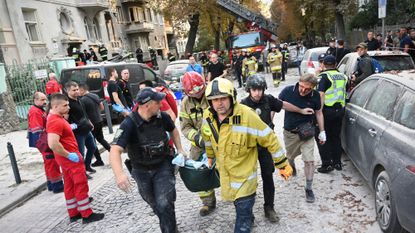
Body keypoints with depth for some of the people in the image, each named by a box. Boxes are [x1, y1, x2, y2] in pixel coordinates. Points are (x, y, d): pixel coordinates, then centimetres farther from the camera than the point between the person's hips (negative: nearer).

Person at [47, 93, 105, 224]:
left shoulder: (55, 118, 9)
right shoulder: (56, 121, -24)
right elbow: (53, 144, -35)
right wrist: (69, 155, -25)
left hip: (67, 158, 10)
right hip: (70, 158, -10)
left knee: (70, 185, 16)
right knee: (81, 185, -1)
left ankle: (74, 214, 26)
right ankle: (87, 215, 9)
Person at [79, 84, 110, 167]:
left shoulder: (83, 100, -17)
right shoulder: (95, 96, 4)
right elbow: (102, 108, 11)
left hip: (92, 123, -7)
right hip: (100, 121, 7)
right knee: (101, 139, 22)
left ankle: (99, 160, 13)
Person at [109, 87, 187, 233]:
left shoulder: (162, 117, -15)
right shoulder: (129, 125, -26)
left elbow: (173, 130, 9)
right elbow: (115, 150, -36)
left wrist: (179, 149, 3)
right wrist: (119, 174, -52)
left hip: (163, 166, 0)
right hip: (142, 171, 0)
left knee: (164, 203, -13)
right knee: (155, 204, 20)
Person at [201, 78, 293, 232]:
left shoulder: (247, 116, -27)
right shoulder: (208, 116, -11)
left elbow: (270, 139, -19)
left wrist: (282, 165, -12)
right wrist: (209, 157, 23)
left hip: (244, 172, -6)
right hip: (224, 170, 6)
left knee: (243, 207, -1)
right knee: (238, 202, 27)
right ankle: (248, 218, 56)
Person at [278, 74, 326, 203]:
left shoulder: (315, 96, -13)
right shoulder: (288, 91, -17)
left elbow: (318, 113, 2)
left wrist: (322, 132, 4)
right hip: (289, 133, 1)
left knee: (309, 160, -8)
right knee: (290, 156, 22)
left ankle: (309, 188, 10)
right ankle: (292, 168, 58)